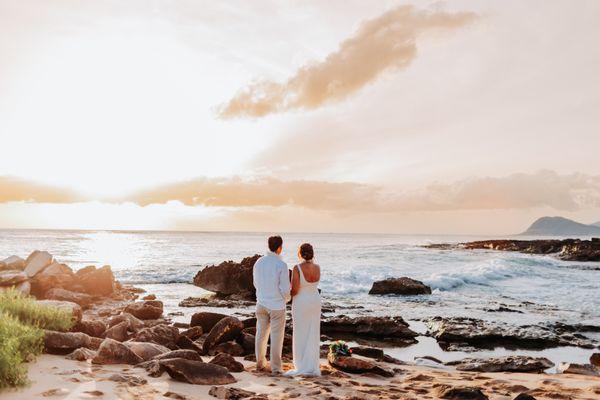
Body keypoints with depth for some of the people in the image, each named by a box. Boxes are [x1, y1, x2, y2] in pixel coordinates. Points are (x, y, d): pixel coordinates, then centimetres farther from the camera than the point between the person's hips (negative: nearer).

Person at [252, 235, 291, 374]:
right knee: (276, 336, 4)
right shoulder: (282, 265, -18)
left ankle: (260, 363, 27)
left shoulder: (258, 262, 0)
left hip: (261, 304, 5)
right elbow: (285, 289, -15)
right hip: (277, 305, -5)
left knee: (261, 334, 16)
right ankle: (276, 367, 9)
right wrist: (287, 299, 7)